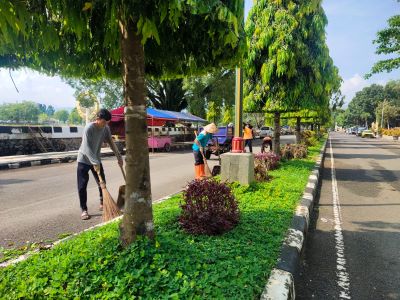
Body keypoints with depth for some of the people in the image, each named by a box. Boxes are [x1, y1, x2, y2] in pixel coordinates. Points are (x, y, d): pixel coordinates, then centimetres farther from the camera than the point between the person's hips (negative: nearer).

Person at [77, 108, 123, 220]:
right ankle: (84, 210, 5)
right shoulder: (89, 128, -25)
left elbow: (111, 143, 3)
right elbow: (86, 148, -30)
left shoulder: (106, 129, -7)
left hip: (96, 160, 6)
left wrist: (118, 156, -3)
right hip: (84, 160, -5)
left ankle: (102, 203, 29)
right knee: (82, 186, -4)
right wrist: (95, 163, -37)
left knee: (102, 182, 9)